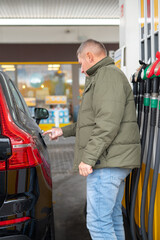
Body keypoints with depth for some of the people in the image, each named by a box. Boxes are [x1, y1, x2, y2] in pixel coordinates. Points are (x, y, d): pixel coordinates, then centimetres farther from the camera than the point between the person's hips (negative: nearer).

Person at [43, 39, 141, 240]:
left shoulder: (108, 75, -11)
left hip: (108, 162, -11)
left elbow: (108, 123, -23)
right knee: (112, 217, 16)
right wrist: (63, 131, 32)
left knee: (98, 221, -8)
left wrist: (88, 157, -22)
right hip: (114, 162, 11)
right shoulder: (104, 77, 24)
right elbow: (93, 121, 30)